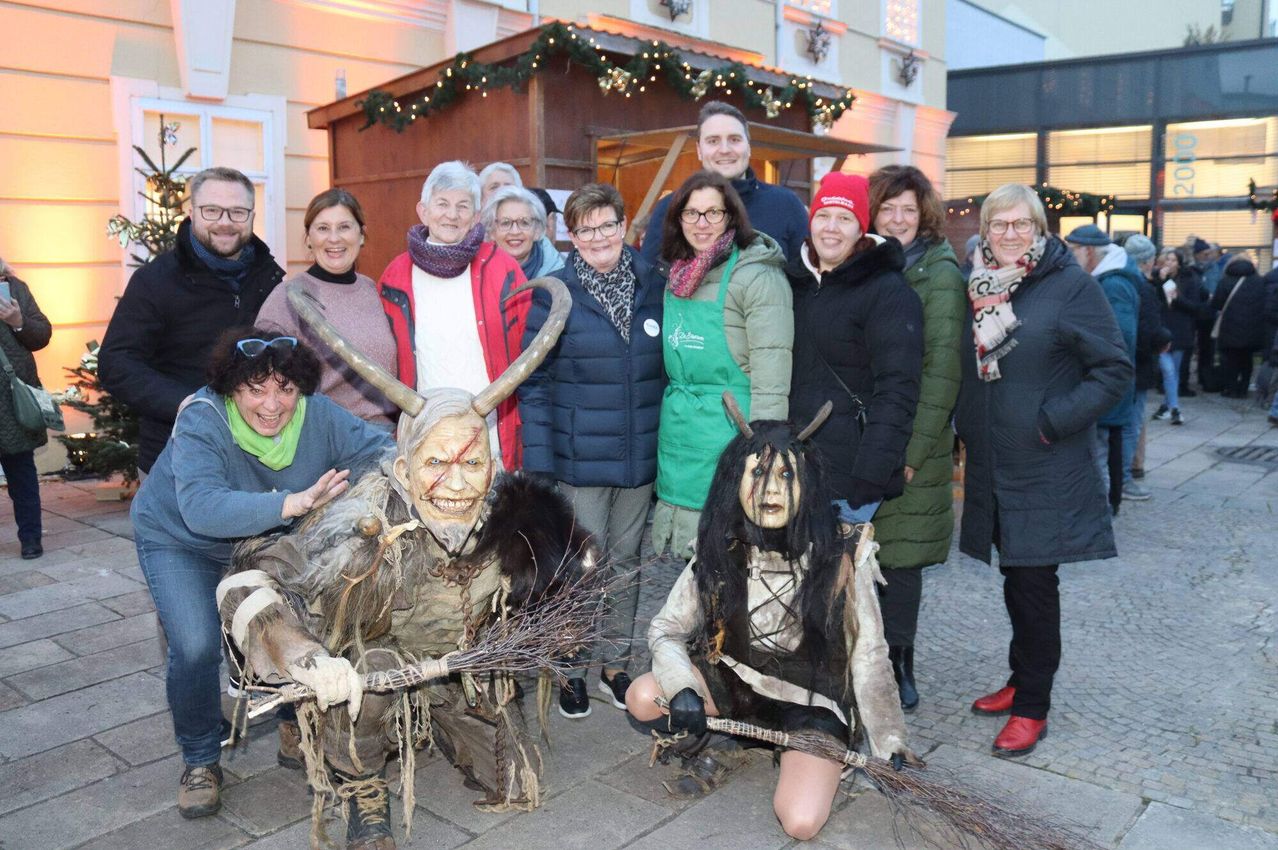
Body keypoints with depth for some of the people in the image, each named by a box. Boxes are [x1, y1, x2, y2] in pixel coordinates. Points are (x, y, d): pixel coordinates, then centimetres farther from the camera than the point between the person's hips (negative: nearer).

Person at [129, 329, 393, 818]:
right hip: (179, 540, -3)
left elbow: (381, 450, -23)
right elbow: (201, 508, -48)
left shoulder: (316, 415, -22)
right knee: (196, 647, -21)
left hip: (266, 541, 3)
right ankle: (199, 760, 7)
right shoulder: (201, 421, -32)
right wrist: (293, 503, -59)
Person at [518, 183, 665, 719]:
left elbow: (673, 367, 12)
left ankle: (615, 664, 31)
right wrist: (538, 463, -11)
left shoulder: (654, 287, 5)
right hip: (579, 459, -3)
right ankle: (572, 670, 24)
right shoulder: (552, 294, -5)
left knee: (625, 562, 15)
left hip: (640, 457, 4)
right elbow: (533, 382, -6)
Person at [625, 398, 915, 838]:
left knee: (800, 822, -24)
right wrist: (682, 689, -24)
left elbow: (868, 658, -12)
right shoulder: (719, 557, -12)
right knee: (642, 697, -22)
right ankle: (702, 757, 8)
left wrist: (892, 744, -11)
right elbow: (665, 630, -5)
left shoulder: (842, 557, -20)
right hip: (735, 681, 3)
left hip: (814, 702, -2)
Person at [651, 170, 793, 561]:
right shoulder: (677, 275, 11)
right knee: (687, 560, 12)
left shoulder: (757, 278, -11)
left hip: (729, 433, -6)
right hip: (678, 438, 7)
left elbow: (771, 383, -15)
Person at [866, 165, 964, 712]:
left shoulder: (940, 273, -4)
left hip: (911, 442, -4)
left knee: (901, 555, 4)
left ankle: (897, 663, 20)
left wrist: (915, 447, -14)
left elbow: (943, 366, -9)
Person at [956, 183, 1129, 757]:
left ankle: (1032, 706, 14)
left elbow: (1114, 368, -9)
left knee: (1034, 582, 0)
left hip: (1045, 469, -5)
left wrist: (1054, 420, -16)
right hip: (991, 463, 5)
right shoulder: (976, 286, 8)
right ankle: (1023, 681, 32)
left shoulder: (1070, 285, -8)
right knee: (1015, 579, 15)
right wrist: (964, 425, 9)